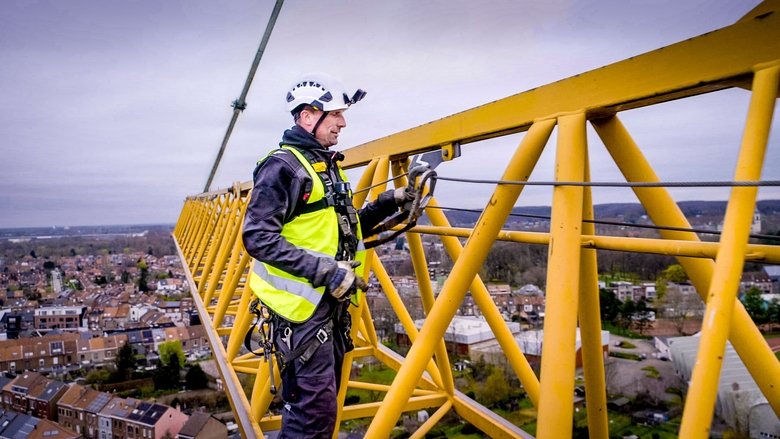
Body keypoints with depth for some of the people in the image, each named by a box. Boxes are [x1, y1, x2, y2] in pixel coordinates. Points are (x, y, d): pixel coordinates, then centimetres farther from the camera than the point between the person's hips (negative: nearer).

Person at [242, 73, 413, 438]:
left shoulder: (327, 165, 15)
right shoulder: (282, 166, -14)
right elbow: (258, 238, -21)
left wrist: (387, 204, 8)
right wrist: (324, 269, -26)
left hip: (331, 302, 9)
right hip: (302, 305, -9)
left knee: (325, 401, 17)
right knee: (314, 407, -6)